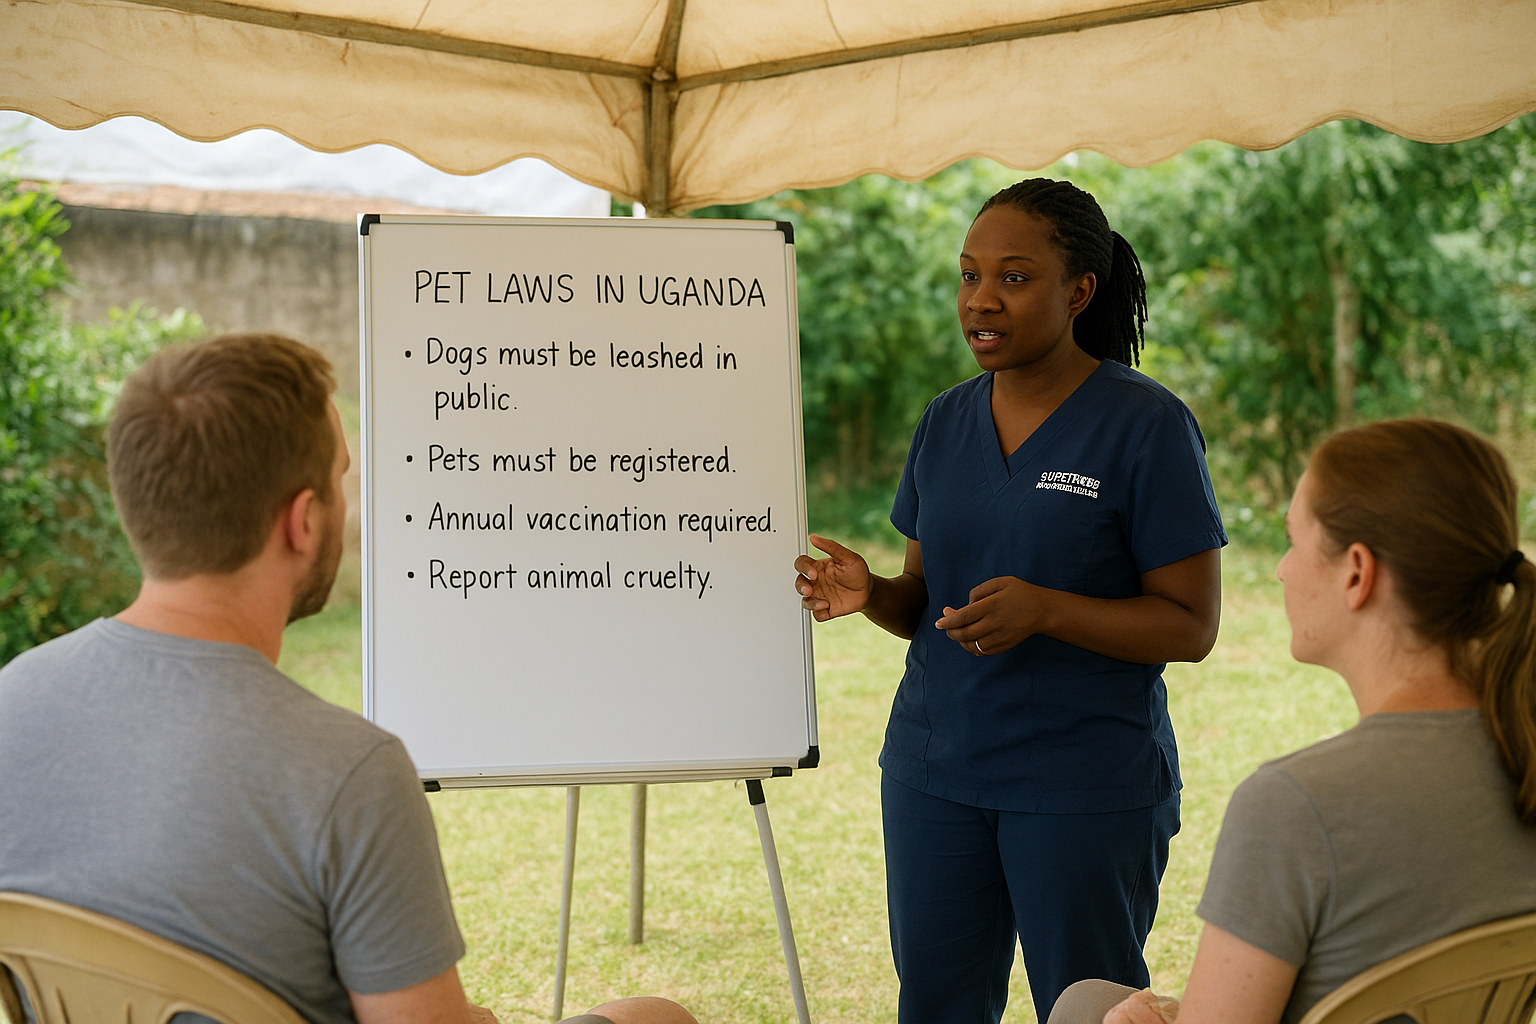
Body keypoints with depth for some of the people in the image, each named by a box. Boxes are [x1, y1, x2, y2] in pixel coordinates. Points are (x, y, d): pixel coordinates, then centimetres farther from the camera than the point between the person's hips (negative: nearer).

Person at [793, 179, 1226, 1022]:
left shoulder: (1147, 425, -10)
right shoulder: (945, 422, 7)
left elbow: (1190, 626, -11)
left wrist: (1045, 610, -25)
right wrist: (870, 594, -9)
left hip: (1088, 786, -5)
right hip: (936, 771, 5)